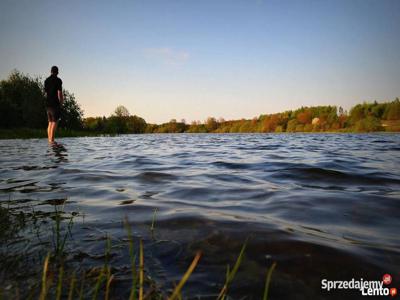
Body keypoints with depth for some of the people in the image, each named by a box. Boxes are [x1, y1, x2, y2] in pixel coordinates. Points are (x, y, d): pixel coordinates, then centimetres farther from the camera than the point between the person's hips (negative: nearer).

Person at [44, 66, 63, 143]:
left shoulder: (46, 80, 14)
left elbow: (46, 93, 18)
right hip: (55, 104, -7)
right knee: (54, 122, -7)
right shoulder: (58, 80, -7)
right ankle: (52, 140, -12)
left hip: (48, 104, 7)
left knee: (50, 122, 12)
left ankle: (49, 140, 11)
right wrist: (61, 102, 2)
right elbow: (59, 93, -11)